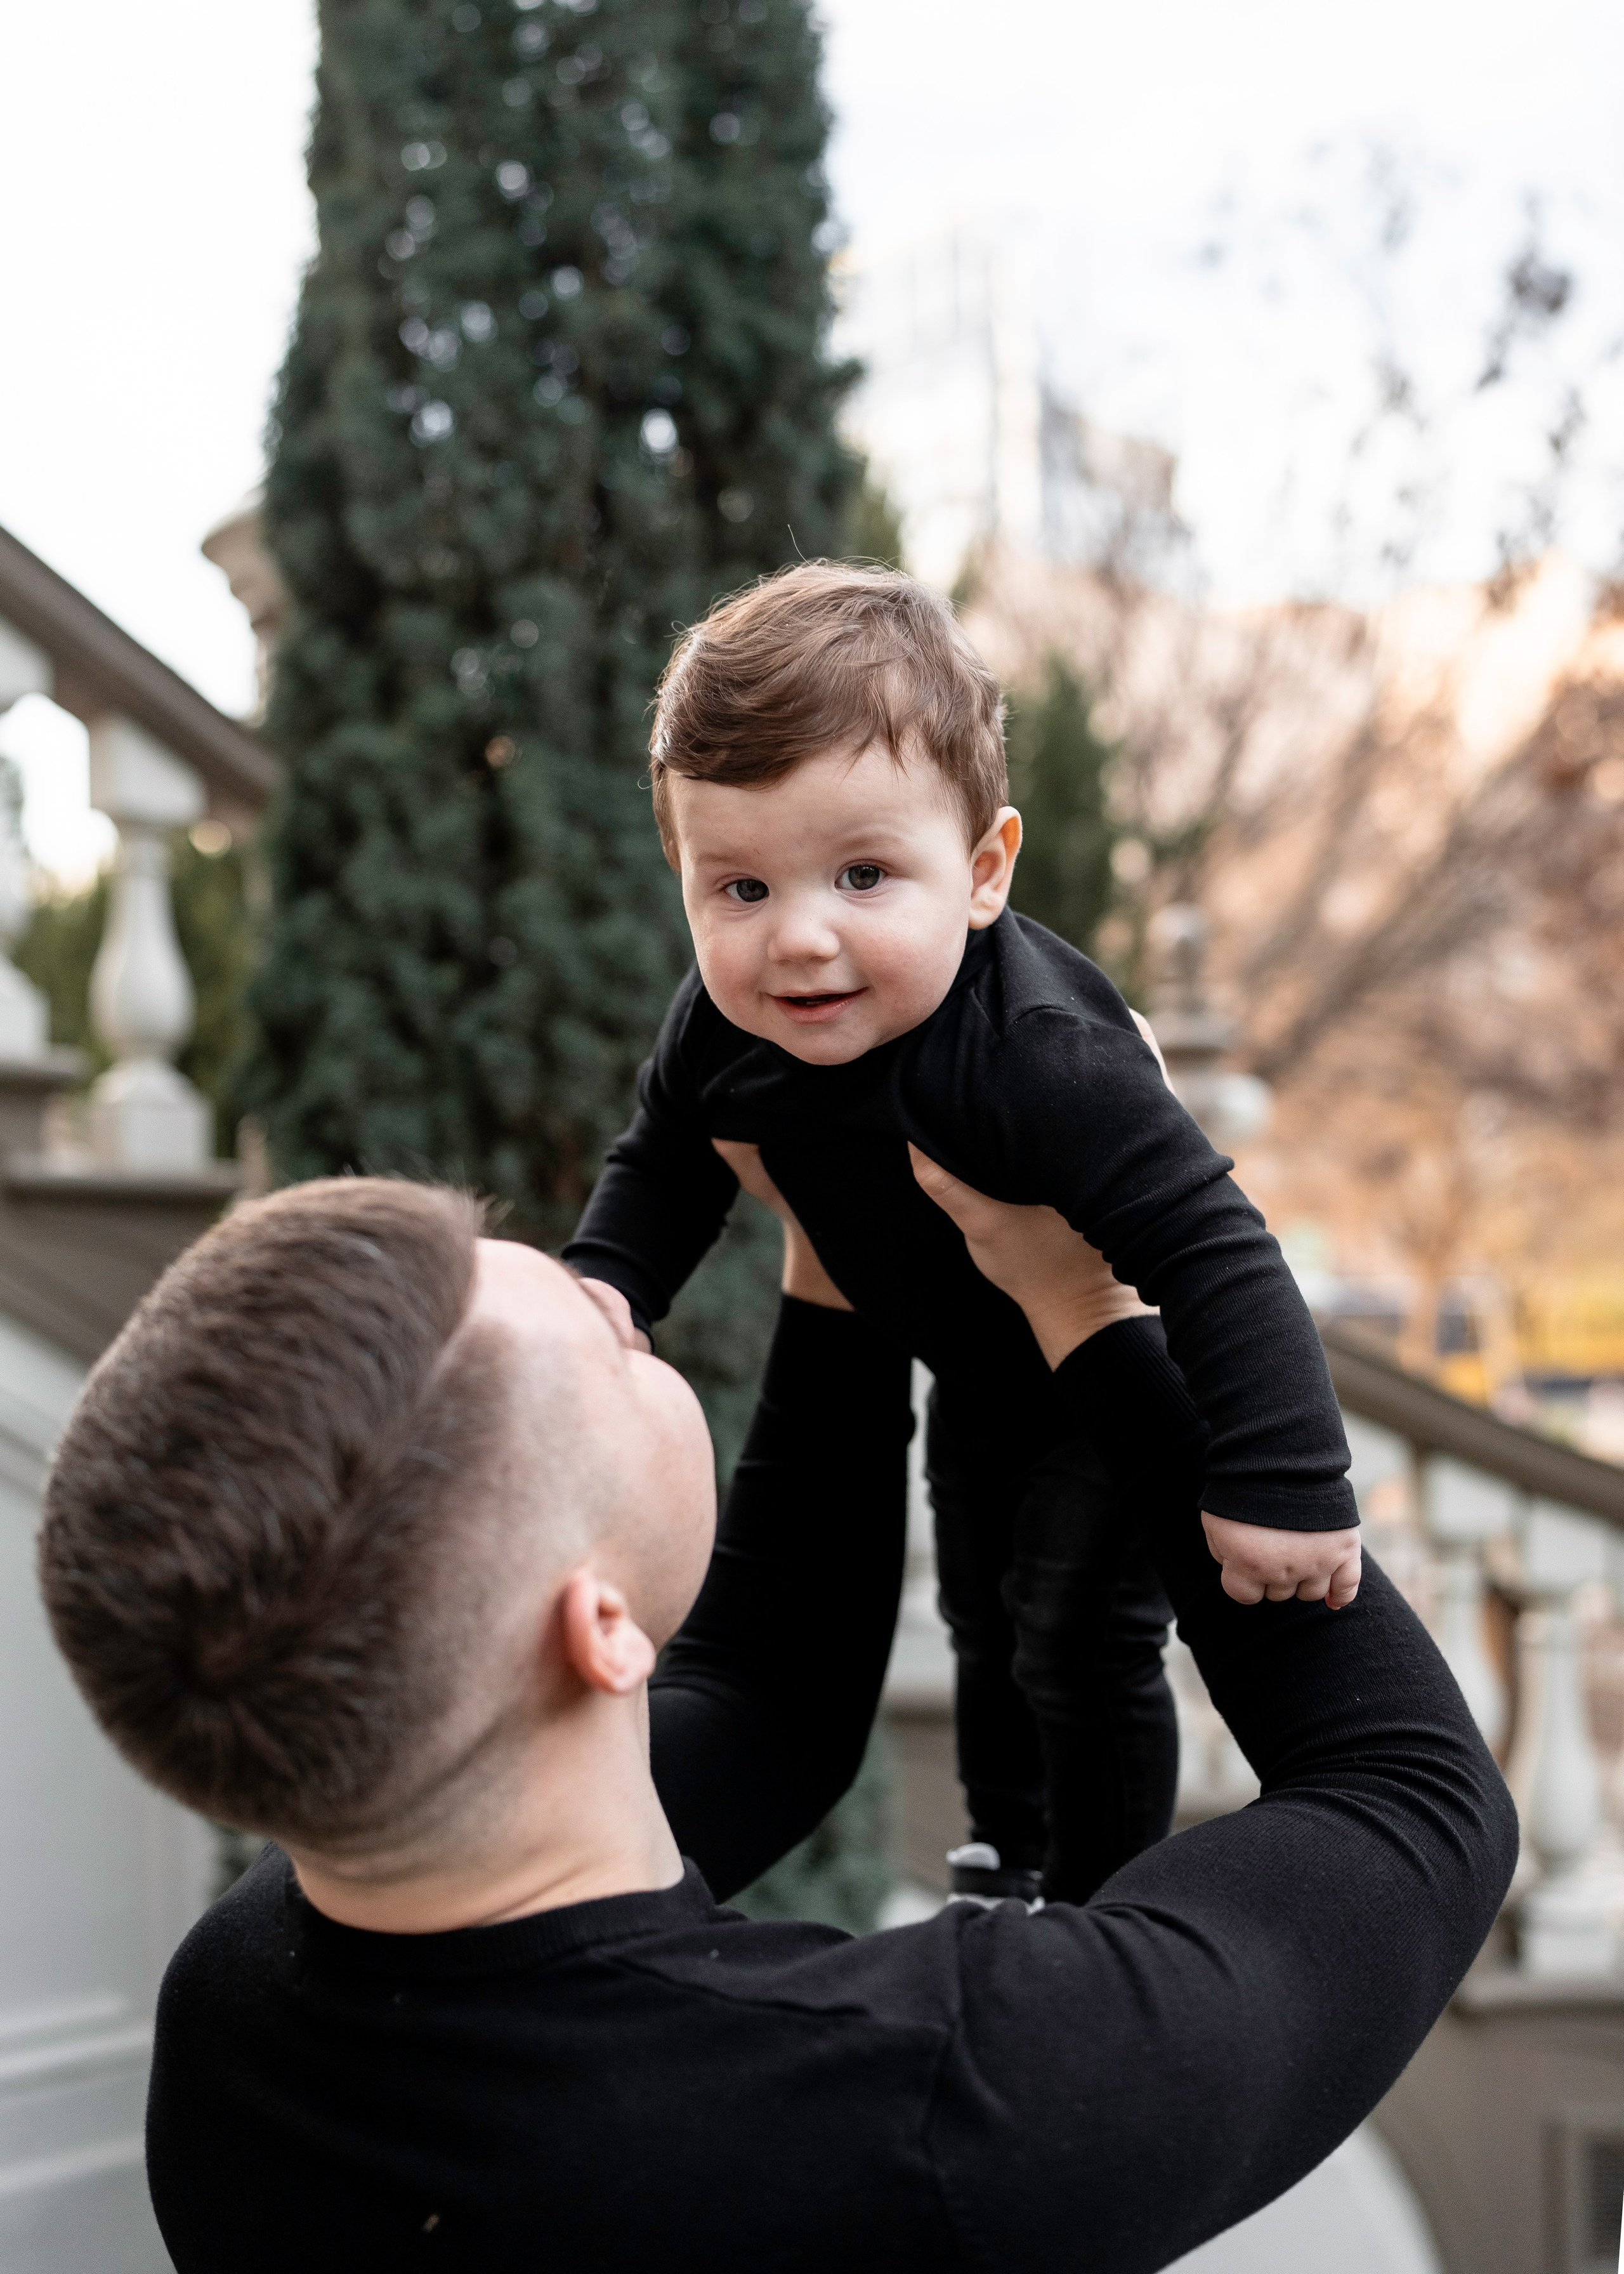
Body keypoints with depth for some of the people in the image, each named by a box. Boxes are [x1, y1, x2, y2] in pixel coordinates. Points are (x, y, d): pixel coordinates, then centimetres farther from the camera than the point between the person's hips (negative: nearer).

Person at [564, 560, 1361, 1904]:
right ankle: (1008, 1853, 49)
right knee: (983, 1607, 25)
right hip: (976, 1371, 7)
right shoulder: (723, 1031, -24)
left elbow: (1214, 1251, -44)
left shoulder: (1040, 1060, -45)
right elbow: (666, 1164, -2)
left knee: (1083, 1636, 2)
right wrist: (600, 1291, -18)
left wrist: (1283, 1481, -46)